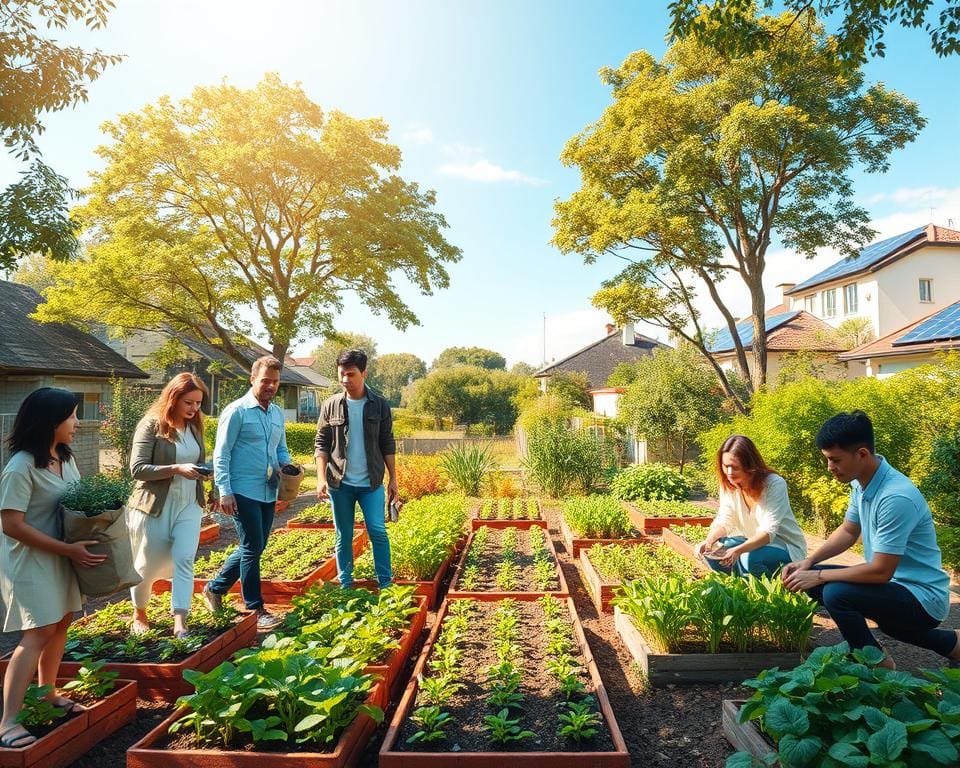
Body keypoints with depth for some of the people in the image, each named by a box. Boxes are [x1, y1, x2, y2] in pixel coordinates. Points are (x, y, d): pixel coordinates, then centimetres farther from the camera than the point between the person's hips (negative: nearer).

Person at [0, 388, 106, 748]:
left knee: (61, 622, 14)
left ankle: (48, 694, 32)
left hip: (60, 555, 8)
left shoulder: (66, 458, 3)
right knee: (39, 632, -10)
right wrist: (69, 549, -21)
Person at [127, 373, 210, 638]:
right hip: (155, 506, -4)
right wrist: (177, 469, -27)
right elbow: (137, 468, -17)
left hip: (188, 506, 4)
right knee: (148, 564, 12)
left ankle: (180, 623, -7)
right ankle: (139, 615, 35)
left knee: (184, 561, -8)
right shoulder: (152, 425, -12)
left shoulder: (195, 426, 6)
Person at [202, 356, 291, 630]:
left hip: (268, 492, 7)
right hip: (244, 492, -7)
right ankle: (255, 608, 14)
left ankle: (215, 588, 34)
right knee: (252, 549, -1)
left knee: (254, 547, 16)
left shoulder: (278, 413, 11)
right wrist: (225, 492, -16)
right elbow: (221, 454, -11)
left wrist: (287, 467, -1)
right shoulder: (237, 411, -9)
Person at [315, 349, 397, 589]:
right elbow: (322, 443, 2)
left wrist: (393, 479, 1)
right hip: (339, 483, 1)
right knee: (344, 537, 10)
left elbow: (387, 444, 4)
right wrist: (321, 478, -9)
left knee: (378, 531, -2)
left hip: (371, 482, -1)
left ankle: (385, 584, 10)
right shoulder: (330, 405, 0)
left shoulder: (380, 405, 0)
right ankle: (345, 586, 21)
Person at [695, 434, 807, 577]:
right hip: (754, 543, 5)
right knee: (712, 553, -18)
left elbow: (768, 531, -29)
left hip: (786, 548, -5)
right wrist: (709, 541, -32)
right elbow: (723, 521, -9)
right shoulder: (728, 485, -6)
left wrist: (738, 550, -45)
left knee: (750, 559, -34)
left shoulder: (774, 485, -23)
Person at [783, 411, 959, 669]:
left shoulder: (896, 497, -29)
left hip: (922, 599, -10)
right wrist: (808, 562, -1)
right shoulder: (861, 483, -1)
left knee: (836, 593, -30)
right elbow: (847, 532, 12)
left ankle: (878, 665, 3)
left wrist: (818, 576, -18)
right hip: (894, 585, 10)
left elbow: (880, 571, -26)